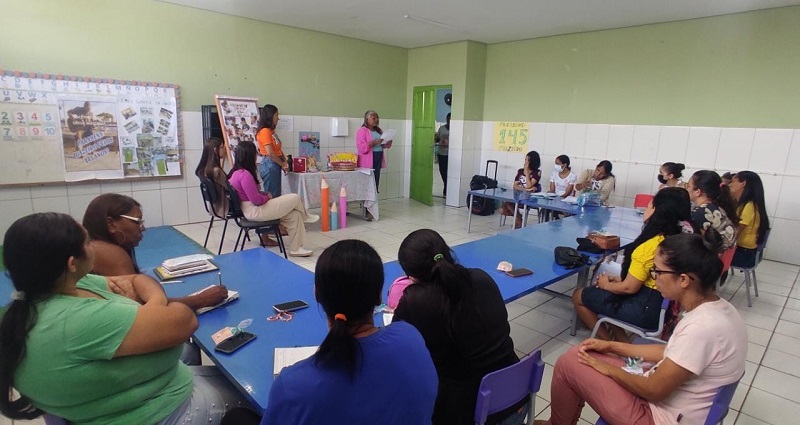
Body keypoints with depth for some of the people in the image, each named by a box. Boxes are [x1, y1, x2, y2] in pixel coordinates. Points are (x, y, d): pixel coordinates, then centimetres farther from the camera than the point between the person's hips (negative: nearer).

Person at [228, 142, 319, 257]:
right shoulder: (245, 174, -23)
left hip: (251, 210, 11)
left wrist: (265, 194, 6)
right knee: (295, 198, -7)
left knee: (294, 214, 7)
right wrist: (267, 197, -4)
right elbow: (256, 199, -23)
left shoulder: (236, 173, 9)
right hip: (256, 211, -10)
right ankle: (305, 217, 24)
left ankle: (295, 248, 10)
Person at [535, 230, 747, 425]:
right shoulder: (717, 307, -3)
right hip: (672, 401, 8)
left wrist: (607, 368, -7)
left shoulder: (702, 327, -32)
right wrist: (611, 346, 8)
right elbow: (671, 352, 9)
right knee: (579, 355, 10)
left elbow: (654, 390, -23)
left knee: (568, 363, -4)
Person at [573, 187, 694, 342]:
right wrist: (620, 279, 8)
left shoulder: (650, 246, -27)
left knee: (578, 296, 6)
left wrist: (606, 285, 0)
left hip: (644, 309, -9)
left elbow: (629, 288, -19)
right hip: (663, 306, 9)